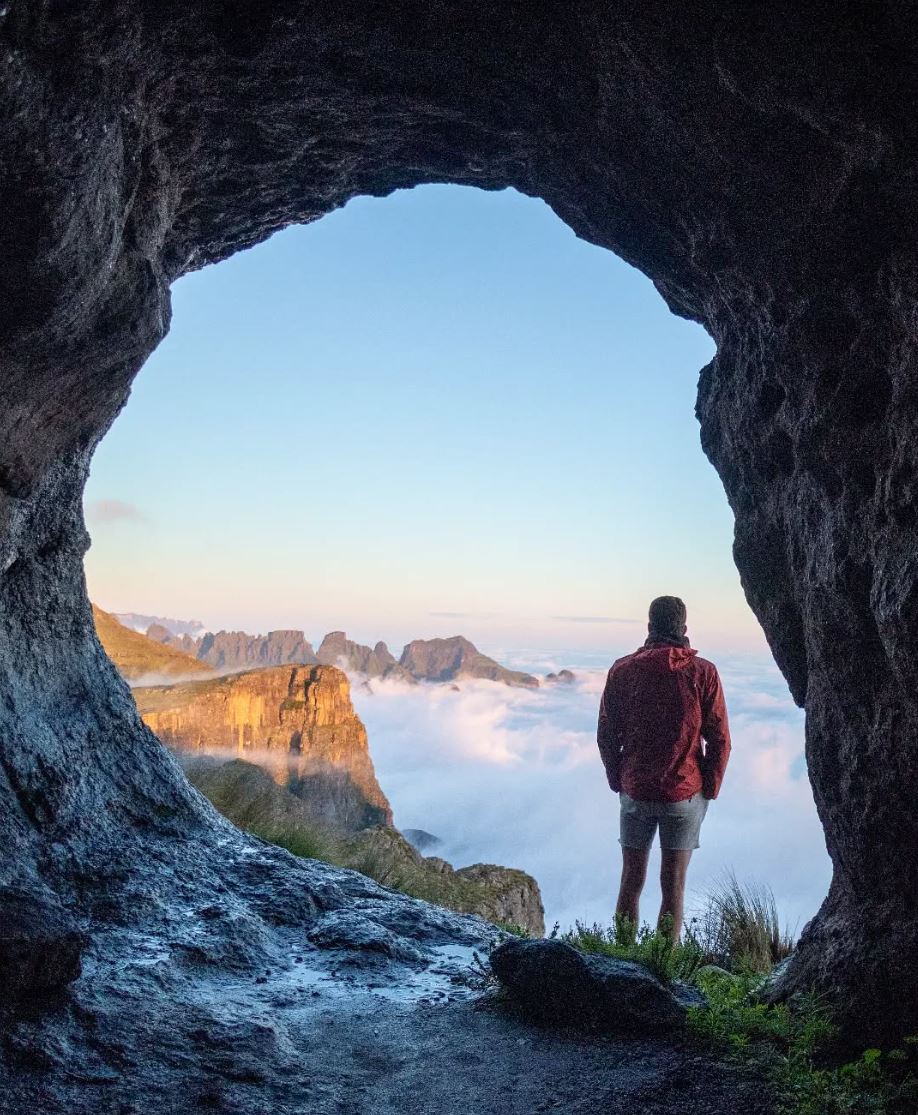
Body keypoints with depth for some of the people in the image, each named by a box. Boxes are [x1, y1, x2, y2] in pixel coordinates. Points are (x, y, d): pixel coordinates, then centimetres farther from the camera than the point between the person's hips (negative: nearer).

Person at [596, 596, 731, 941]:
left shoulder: (622, 669, -2)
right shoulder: (703, 673, -6)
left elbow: (606, 735, 2)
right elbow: (720, 741, -5)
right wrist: (709, 790, 6)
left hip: (634, 792, 2)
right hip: (685, 795, -1)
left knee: (631, 881, 13)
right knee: (673, 885, 8)